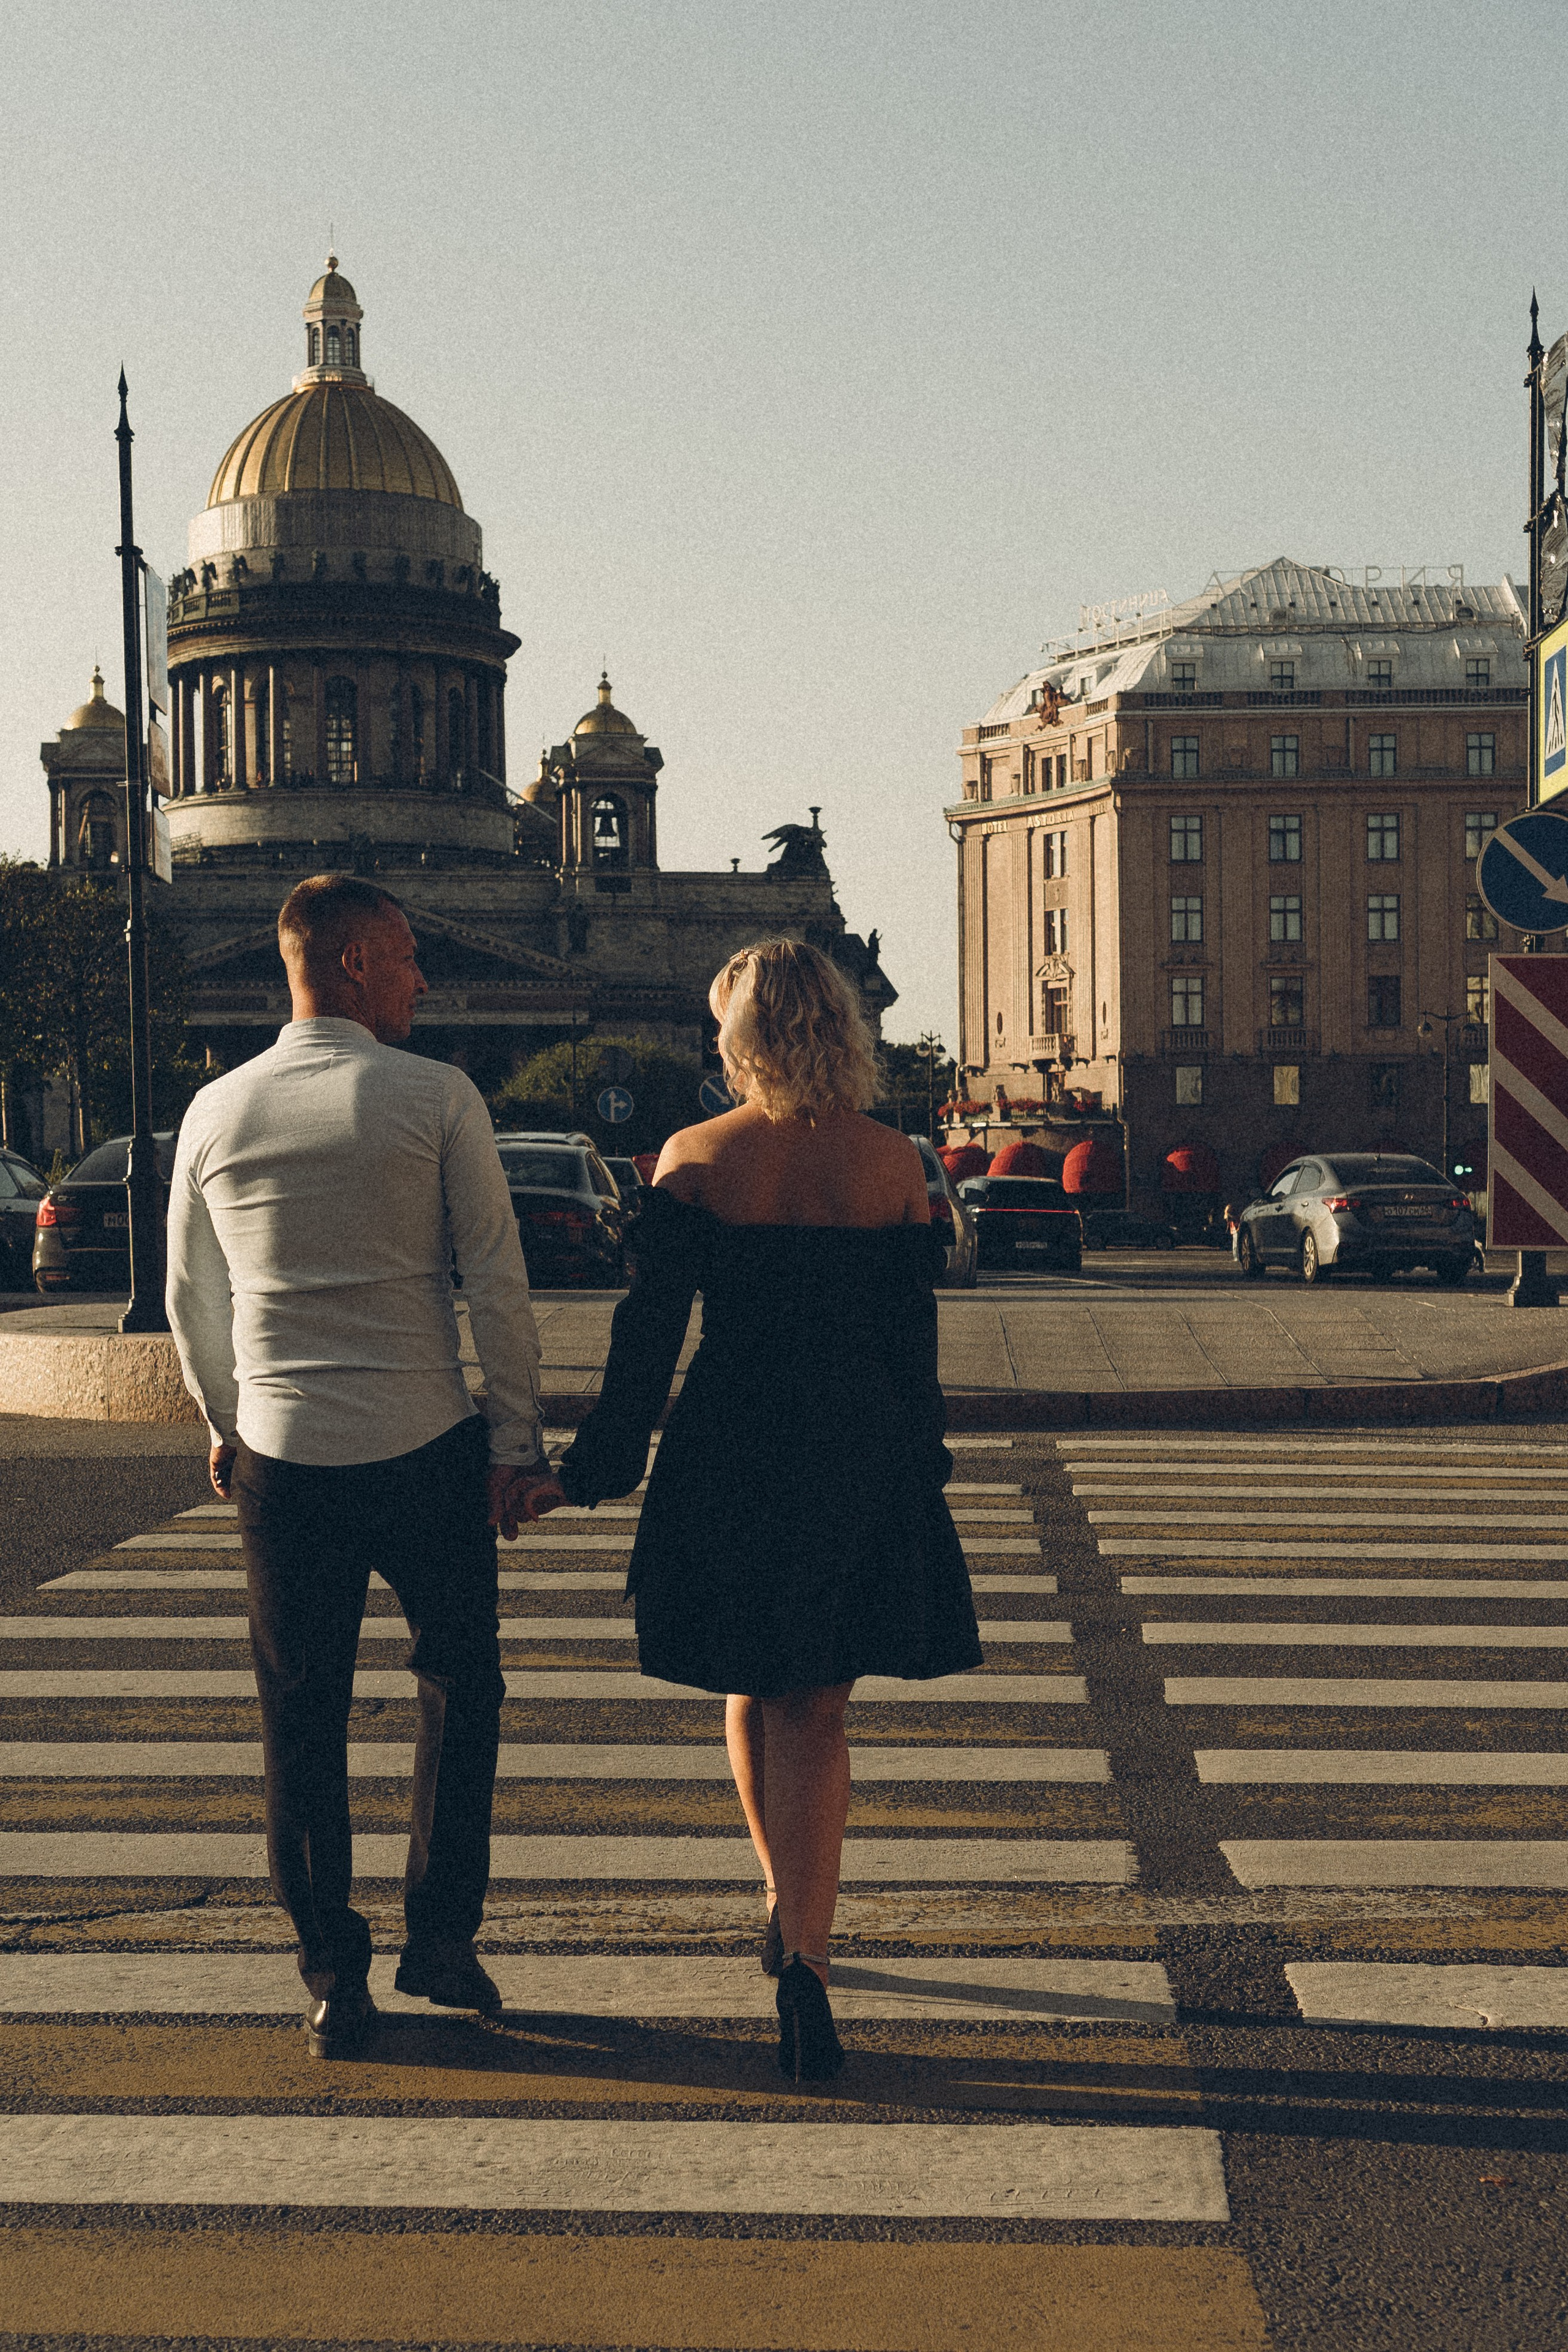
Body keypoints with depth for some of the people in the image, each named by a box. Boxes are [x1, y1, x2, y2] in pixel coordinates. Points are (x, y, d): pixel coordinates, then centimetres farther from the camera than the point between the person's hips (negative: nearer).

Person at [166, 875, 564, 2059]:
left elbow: (191, 1296, 12)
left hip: (281, 1459, 3)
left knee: (303, 1715, 10)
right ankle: (441, 1935, 18)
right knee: (460, 1683, 16)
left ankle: (334, 1978, 14)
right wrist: (519, 1443, -1)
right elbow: (499, 1283, -8)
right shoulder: (437, 1096, -7)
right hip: (427, 1449, -2)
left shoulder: (216, 1110, 4)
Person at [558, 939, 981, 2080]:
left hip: (730, 1454, -1)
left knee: (752, 1692, 20)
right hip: (860, 1459, 1)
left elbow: (649, 1330, -6)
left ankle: (788, 1908, 33)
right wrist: (918, 1462, 14)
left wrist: (604, 1460, 3)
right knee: (815, 1708, 7)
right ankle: (804, 1958, -4)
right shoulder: (893, 1163, -1)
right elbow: (915, 1338, 3)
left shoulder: (695, 1159, -6)